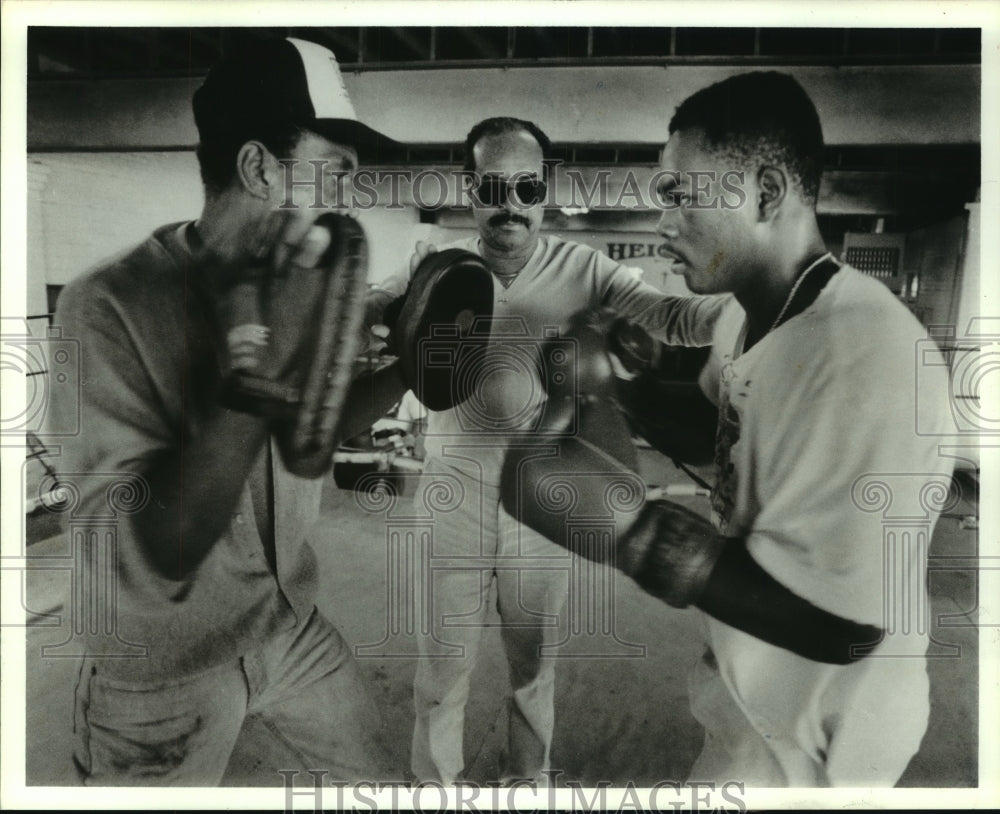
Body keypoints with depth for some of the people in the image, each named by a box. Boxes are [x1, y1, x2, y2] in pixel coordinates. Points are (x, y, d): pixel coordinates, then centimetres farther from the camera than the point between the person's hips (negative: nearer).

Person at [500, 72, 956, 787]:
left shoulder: (868, 358, -33)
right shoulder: (749, 314, -1)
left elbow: (840, 623, -33)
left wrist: (619, 520, -34)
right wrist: (617, 381, -7)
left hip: (810, 736, -7)